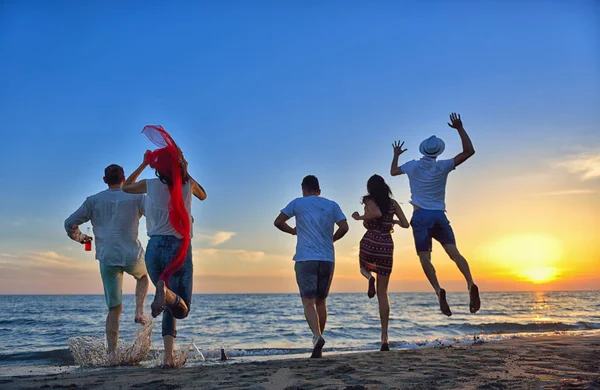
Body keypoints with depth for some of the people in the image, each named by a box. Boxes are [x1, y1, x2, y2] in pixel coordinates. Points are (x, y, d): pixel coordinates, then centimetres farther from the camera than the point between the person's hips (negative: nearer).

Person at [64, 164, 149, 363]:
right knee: (142, 275, 34)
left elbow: (70, 224, 4)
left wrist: (80, 237, 23)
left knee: (114, 308, 11)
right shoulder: (136, 197, 2)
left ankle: (112, 353, 3)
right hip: (132, 256, -1)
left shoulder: (93, 201, 7)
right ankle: (139, 311, 13)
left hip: (107, 260, 1)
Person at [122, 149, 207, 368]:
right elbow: (203, 195, 26)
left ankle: (169, 356, -3)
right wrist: (186, 173, 25)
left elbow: (126, 187, 23)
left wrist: (143, 164, 24)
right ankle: (167, 292, -33)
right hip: (179, 248, -2)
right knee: (182, 309, 3)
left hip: (155, 248, 2)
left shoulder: (152, 185, 1)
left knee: (170, 306, 16)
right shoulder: (188, 184, 1)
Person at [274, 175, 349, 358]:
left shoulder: (298, 203, 6)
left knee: (308, 303, -5)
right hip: (327, 259, 3)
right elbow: (344, 227, 0)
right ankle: (317, 348, 17)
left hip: (305, 259, -3)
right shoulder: (331, 205, 11)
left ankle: (317, 336, -28)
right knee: (321, 302, 13)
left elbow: (278, 222, 4)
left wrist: (292, 231, 22)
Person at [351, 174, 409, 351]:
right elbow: (405, 224, 8)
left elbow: (377, 213, -22)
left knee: (364, 267, 35)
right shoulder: (393, 203, 10)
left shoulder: (369, 200, 0)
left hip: (369, 244, -2)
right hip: (386, 247, 3)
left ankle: (370, 277, -5)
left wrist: (359, 217, -8)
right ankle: (385, 337, 0)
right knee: (383, 293, 9)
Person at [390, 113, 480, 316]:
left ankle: (438, 290, -28)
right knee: (453, 251, -8)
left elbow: (393, 172, 25)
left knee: (425, 257, -8)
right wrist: (460, 128, 5)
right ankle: (471, 284, -29)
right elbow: (469, 151, 5)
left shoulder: (412, 166, 6)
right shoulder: (443, 166, 3)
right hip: (439, 215, 1)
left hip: (420, 216, -1)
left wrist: (396, 155, 42)